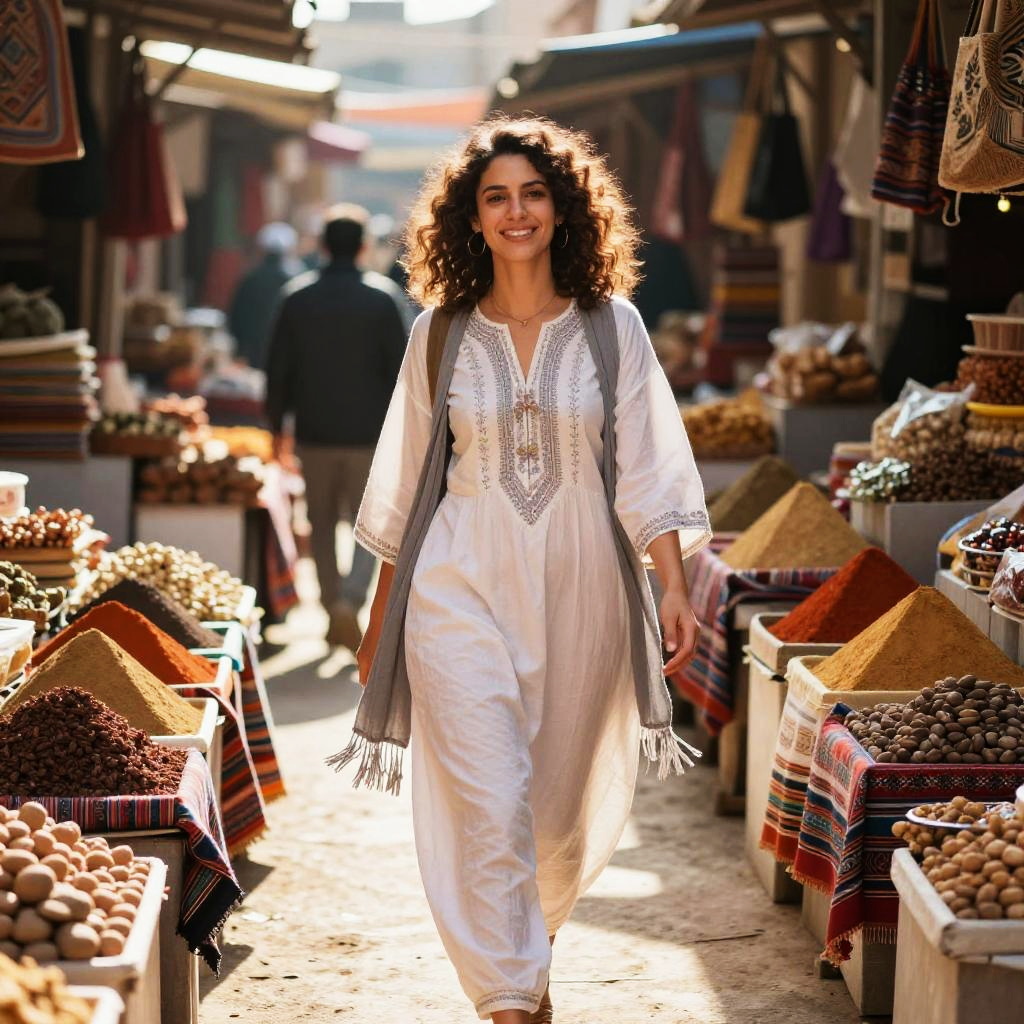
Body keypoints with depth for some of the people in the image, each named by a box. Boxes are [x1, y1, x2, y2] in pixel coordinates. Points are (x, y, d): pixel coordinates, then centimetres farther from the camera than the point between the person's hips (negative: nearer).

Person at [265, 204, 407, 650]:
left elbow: (278, 367, 3)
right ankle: (349, 600, -17)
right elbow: (398, 366, -4)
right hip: (368, 431, -2)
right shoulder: (381, 296, -6)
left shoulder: (297, 296, 0)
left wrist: (276, 423, 13)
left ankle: (332, 612, 16)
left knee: (322, 525, 15)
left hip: (314, 432, 2)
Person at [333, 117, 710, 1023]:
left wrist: (674, 586, -11)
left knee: (563, 805, 12)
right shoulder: (440, 334, 3)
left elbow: (650, 473, 0)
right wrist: (380, 618, 11)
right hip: (463, 590, -1)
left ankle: (528, 937, 40)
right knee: (489, 801, -12)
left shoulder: (611, 327, 2)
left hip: (579, 590, 1)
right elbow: (404, 487, 9)